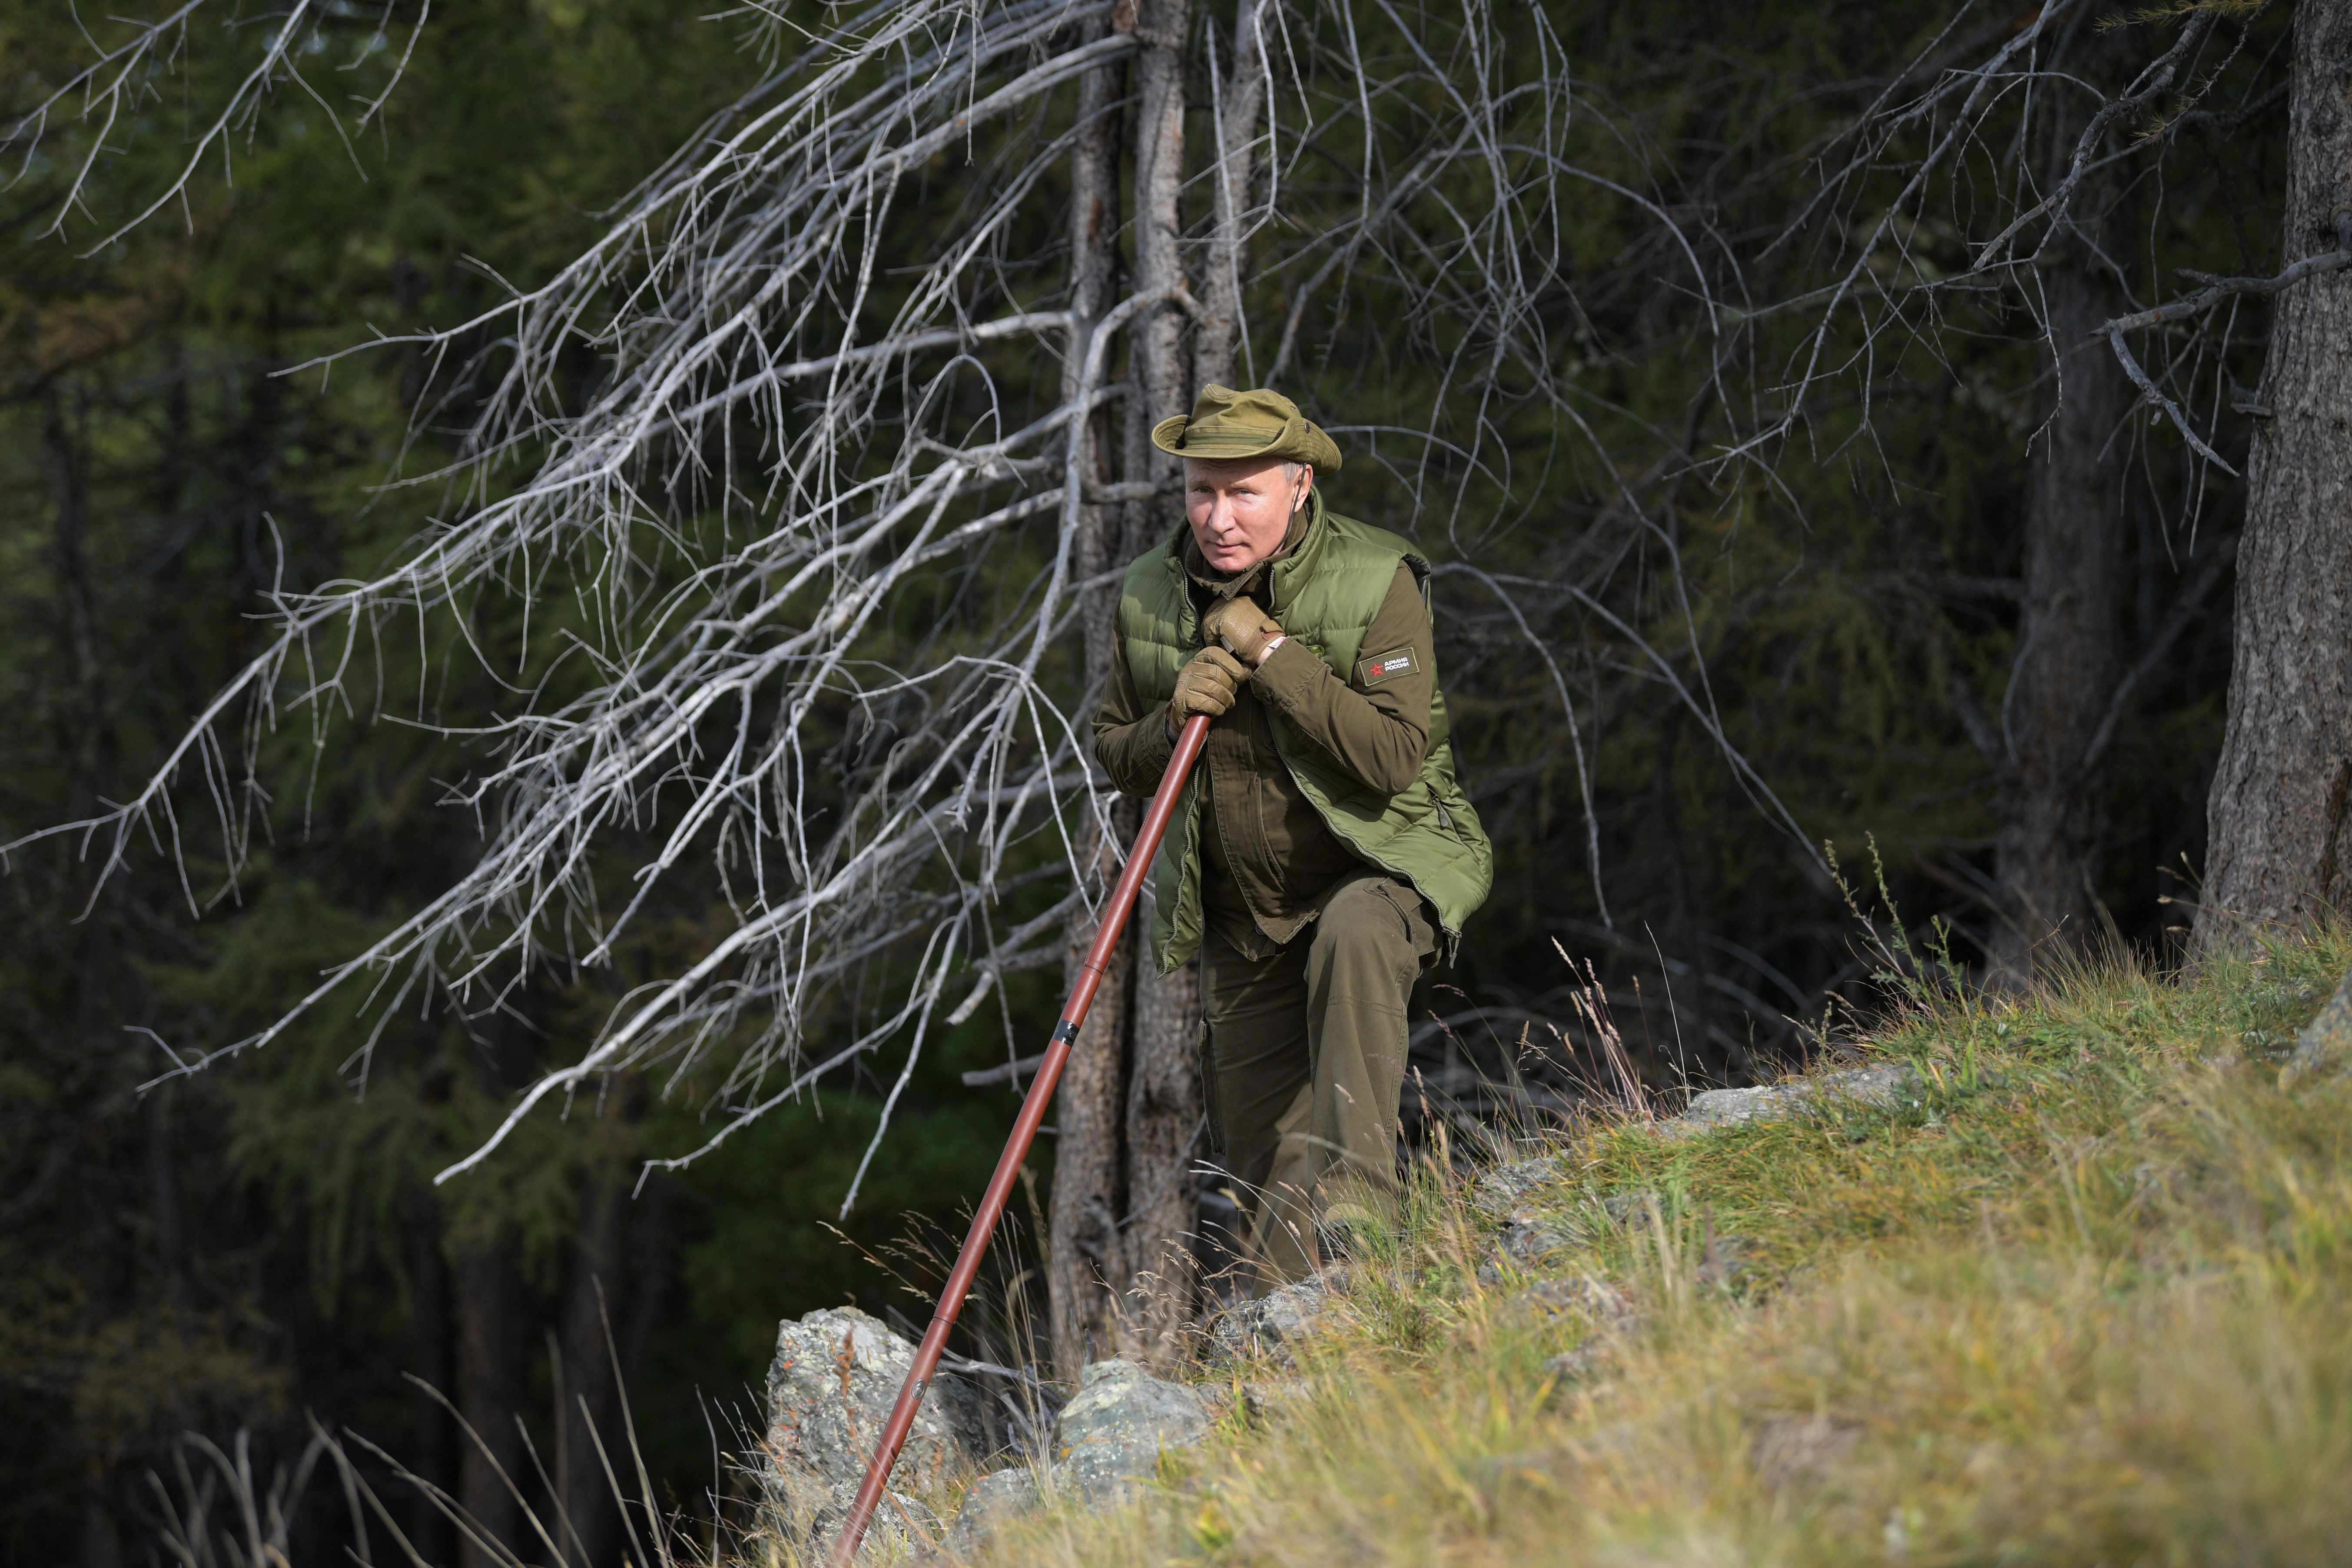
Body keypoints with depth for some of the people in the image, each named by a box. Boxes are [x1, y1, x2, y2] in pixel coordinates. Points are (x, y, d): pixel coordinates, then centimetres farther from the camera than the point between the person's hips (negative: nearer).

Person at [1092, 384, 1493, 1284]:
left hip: (1379, 868, -5)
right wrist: (1176, 720, -16)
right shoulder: (1150, 595, -2)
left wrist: (1271, 653, -26)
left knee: (1353, 937, -40)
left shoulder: (1378, 582, -15)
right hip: (1244, 919, 5)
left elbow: (1392, 755, -24)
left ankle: (1356, 1196, -39)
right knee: (1257, 1162, 3)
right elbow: (1116, 759, 7)